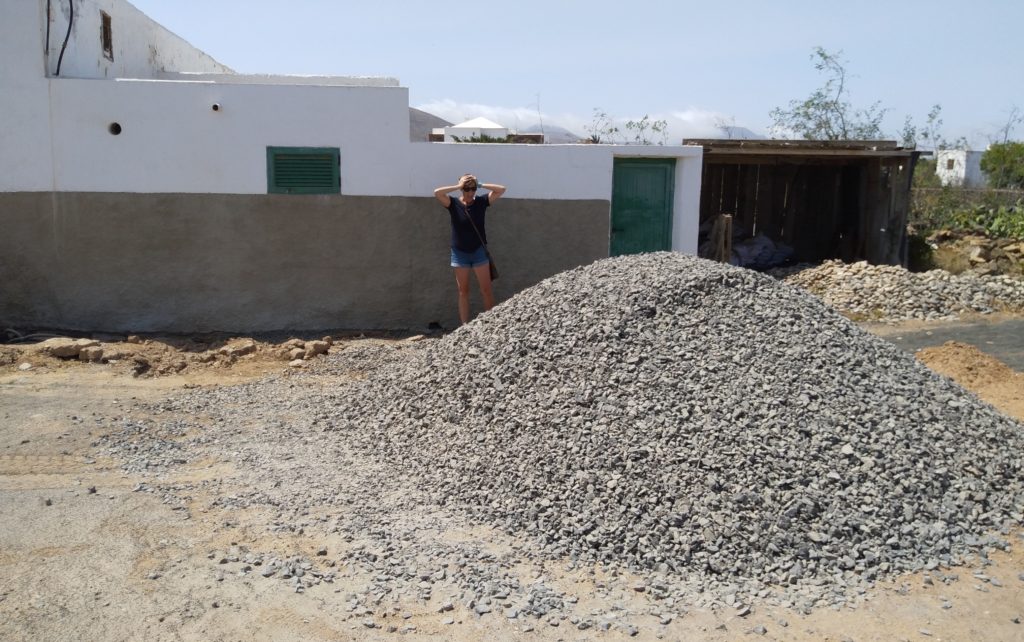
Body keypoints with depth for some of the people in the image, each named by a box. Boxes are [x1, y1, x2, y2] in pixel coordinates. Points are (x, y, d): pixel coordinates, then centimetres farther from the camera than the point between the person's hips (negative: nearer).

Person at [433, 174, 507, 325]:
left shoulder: (481, 202, -3)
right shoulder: (454, 204, -6)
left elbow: (501, 189, -6)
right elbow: (437, 193, -21)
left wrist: (480, 185, -10)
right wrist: (458, 186, -16)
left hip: (479, 252, 1)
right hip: (459, 253, 0)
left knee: (486, 290, 2)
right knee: (463, 291, 6)